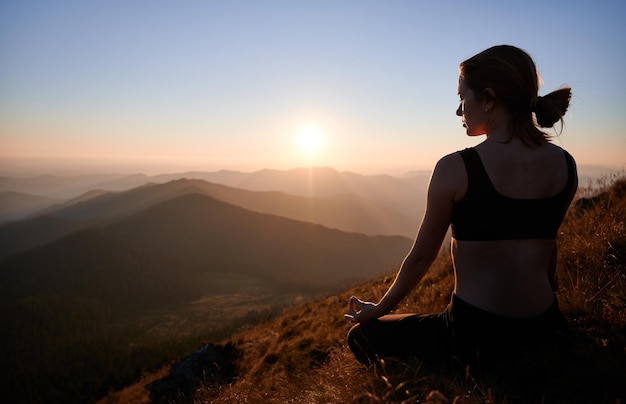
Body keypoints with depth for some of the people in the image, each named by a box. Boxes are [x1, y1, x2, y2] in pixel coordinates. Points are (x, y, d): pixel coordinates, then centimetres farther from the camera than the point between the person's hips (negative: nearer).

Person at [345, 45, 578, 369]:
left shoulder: (455, 169, -18)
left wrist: (379, 309, 7)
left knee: (362, 336, 16)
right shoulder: (565, 166, -2)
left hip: (476, 338, -7)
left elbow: (421, 257, -9)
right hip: (547, 328, 7)